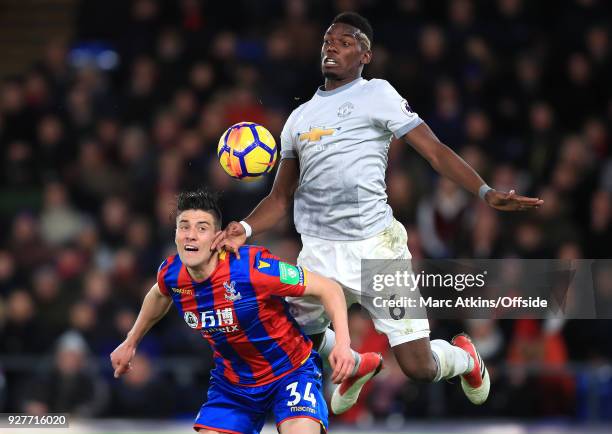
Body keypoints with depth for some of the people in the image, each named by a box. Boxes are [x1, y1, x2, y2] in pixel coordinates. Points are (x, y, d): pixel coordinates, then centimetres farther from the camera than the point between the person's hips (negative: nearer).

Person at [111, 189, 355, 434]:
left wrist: (342, 343, -37)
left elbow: (328, 289, -22)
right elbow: (159, 296, 18)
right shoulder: (171, 274, -11)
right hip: (232, 382, 5)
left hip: (290, 371, -5)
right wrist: (131, 343, 29)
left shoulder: (252, 266, -28)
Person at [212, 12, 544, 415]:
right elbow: (281, 197, 19)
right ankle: (357, 365, 38)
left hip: (376, 248, -5)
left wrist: (486, 193, -20)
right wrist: (246, 229, -1)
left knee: (420, 367, -8)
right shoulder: (300, 116, 16)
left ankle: (464, 357, 29)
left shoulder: (377, 94, 0)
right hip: (319, 255, 5)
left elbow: (435, 150, -6)